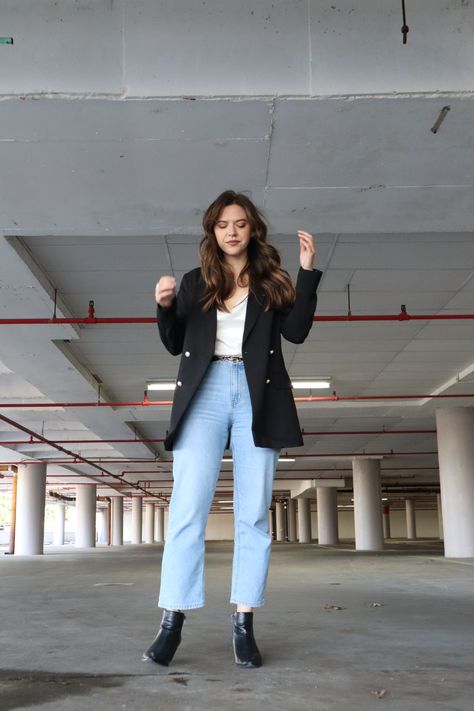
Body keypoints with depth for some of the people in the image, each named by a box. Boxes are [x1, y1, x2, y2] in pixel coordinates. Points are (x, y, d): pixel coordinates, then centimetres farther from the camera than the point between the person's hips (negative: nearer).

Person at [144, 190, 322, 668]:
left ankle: (243, 623, 4)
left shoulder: (270, 281, 14)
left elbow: (296, 332, 0)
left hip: (257, 397, 0)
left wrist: (307, 272, -4)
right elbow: (175, 344, 14)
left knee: (253, 514, -1)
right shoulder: (195, 283, 16)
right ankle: (172, 621, -3)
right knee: (187, 509, -7)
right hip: (204, 394, 0)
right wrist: (165, 307, -4)